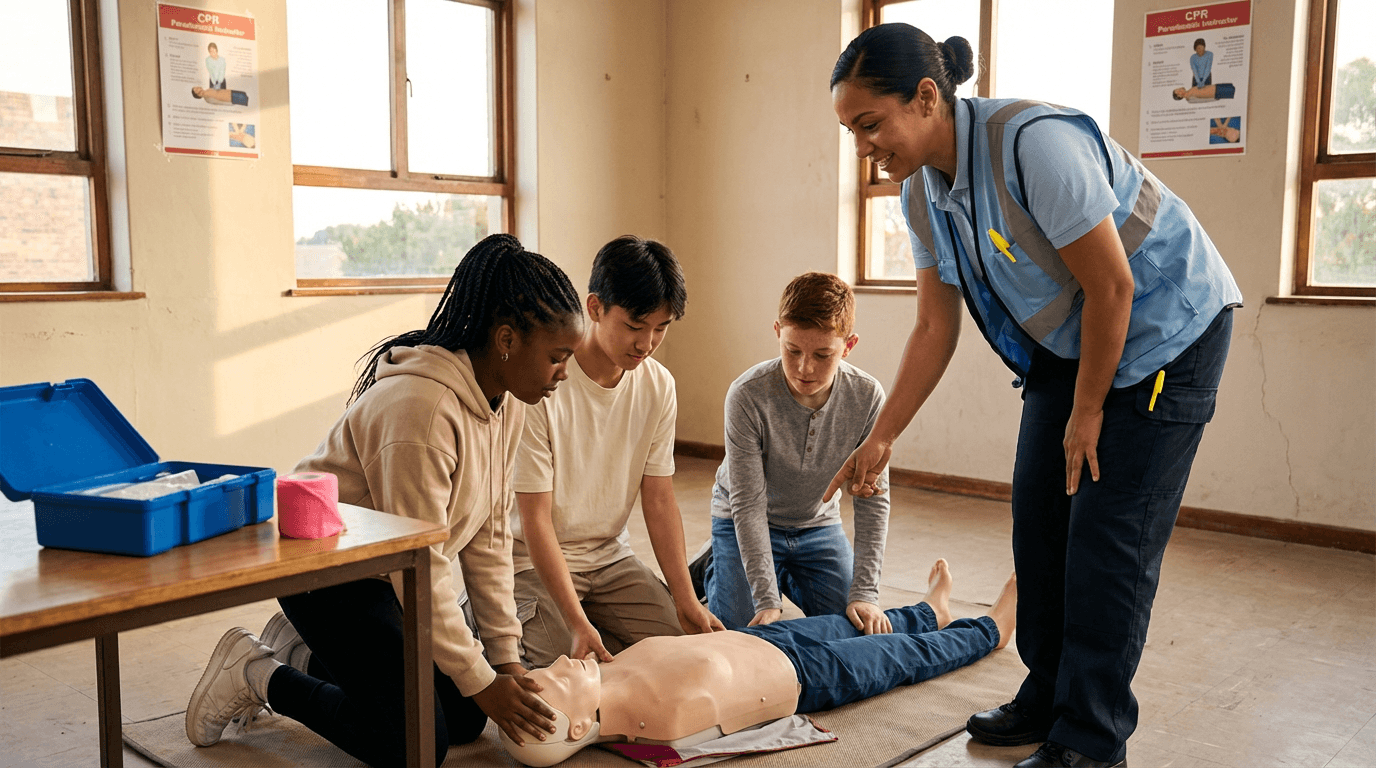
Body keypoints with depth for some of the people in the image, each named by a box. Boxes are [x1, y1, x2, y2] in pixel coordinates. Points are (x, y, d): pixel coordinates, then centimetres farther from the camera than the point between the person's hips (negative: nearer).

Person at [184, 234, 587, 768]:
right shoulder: (422, 407, -32)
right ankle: (256, 673, 7)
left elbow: (488, 535, 0)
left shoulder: (505, 399, -5)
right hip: (322, 565, -9)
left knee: (464, 719, 5)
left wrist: (505, 655, -1)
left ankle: (301, 650, 20)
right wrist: (479, 680, -19)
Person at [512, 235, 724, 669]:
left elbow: (659, 499, -2)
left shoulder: (659, 386, -4)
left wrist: (685, 600, -12)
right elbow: (535, 520, -21)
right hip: (534, 562, -5)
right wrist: (576, 622, -29)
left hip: (610, 556, 5)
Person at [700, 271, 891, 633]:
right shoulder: (747, 396, -30)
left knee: (855, 630, -2)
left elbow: (872, 498, -17)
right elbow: (748, 505, -28)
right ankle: (713, 571, 21)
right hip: (742, 523, -3)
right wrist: (767, 600, -32)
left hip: (818, 524, 3)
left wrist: (864, 592, -24)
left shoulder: (868, 397, -22)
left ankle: (789, 578, 27)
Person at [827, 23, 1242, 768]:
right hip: (1066, 342, 8)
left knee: (1108, 534, -8)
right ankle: (1047, 699, 22)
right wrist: (878, 440, -3)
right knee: (1038, 516, 7)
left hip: (1165, 329, -7)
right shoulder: (922, 190, -5)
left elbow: (1112, 287, -24)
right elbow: (933, 328, 0)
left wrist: (1087, 411, -14)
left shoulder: (1036, 142, -30)